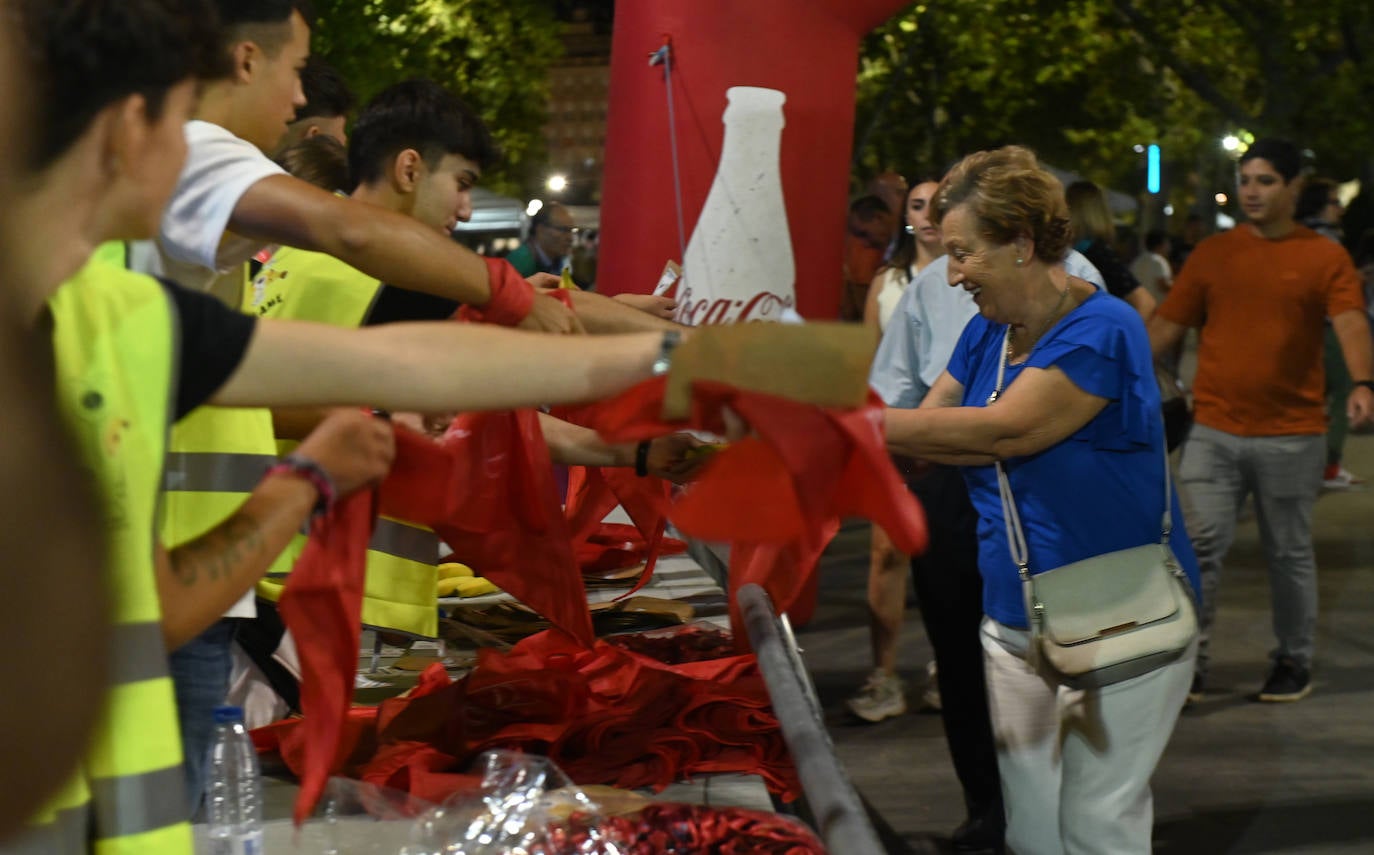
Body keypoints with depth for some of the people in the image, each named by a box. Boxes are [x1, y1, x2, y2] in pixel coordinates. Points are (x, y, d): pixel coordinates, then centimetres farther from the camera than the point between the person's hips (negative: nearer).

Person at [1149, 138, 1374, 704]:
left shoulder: (1325, 258, 0)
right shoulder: (1212, 255, 7)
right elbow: (1166, 326, 7)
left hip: (1292, 434, -1)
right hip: (1214, 429, 1)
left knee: (1290, 552, 9)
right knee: (1201, 543, -6)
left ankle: (1295, 661, 23)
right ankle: (1189, 656, 1)